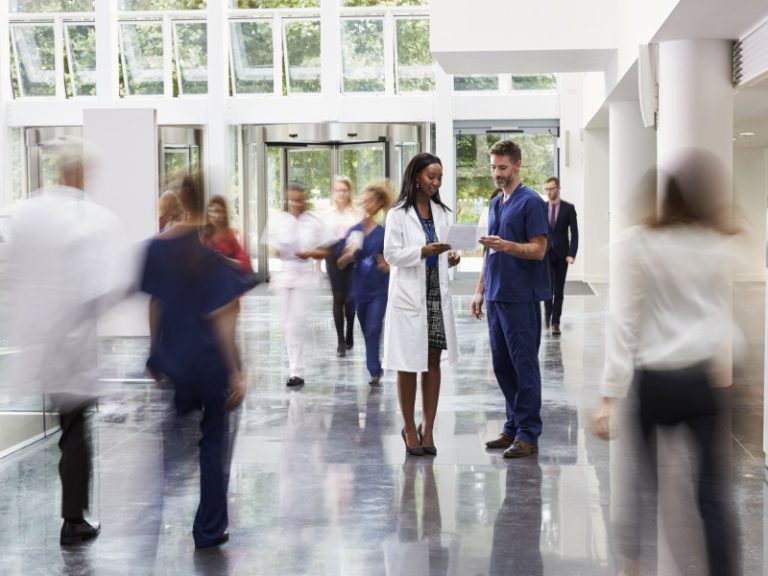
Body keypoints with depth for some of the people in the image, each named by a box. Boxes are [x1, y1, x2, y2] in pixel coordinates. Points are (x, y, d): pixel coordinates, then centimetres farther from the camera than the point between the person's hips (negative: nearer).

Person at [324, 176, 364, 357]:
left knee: (350, 298, 4)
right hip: (334, 256, 1)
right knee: (338, 297, -3)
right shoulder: (327, 214, 10)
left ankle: (349, 336, 23)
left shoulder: (358, 213, 4)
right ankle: (341, 341, -1)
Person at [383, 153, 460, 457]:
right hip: (409, 295, -5)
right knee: (409, 365, 1)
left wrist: (451, 257, -8)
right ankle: (409, 429, 13)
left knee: (433, 362, 5)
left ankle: (427, 429, 13)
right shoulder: (398, 214, -4)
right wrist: (423, 251, -22)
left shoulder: (442, 212, 12)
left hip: (437, 294, 5)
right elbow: (391, 254, -9)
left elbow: (443, 253, 14)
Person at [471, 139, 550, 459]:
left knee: (524, 366, -4)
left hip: (521, 298, -9)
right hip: (497, 297, 9)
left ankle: (528, 434, 1)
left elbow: (538, 250, -15)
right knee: (502, 366, 11)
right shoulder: (495, 204, 17)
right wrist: (480, 290, 17)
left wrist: (505, 245, -29)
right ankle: (514, 426, 20)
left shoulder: (531, 202, -10)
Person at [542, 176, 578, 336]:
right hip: (545, 253, 1)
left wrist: (572, 254, -12)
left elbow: (574, 233, -3)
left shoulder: (568, 208, 0)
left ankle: (555, 322, 10)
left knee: (559, 289, 3)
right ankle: (547, 313, 13)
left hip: (561, 254, -1)